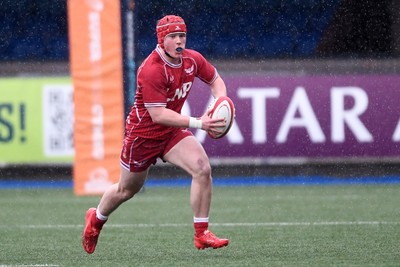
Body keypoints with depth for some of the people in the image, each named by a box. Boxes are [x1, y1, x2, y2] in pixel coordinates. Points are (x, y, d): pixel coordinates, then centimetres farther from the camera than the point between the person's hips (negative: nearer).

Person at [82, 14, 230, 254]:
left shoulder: (192, 59, -8)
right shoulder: (151, 70, -29)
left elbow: (216, 80, 11)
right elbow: (158, 115, -33)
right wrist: (197, 123, -37)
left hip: (172, 131, 5)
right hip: (143, 133, -5)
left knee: (202, 167, -20)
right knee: (127, 190, 14)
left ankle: (202, 234, -13)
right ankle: (96, 219, 47)